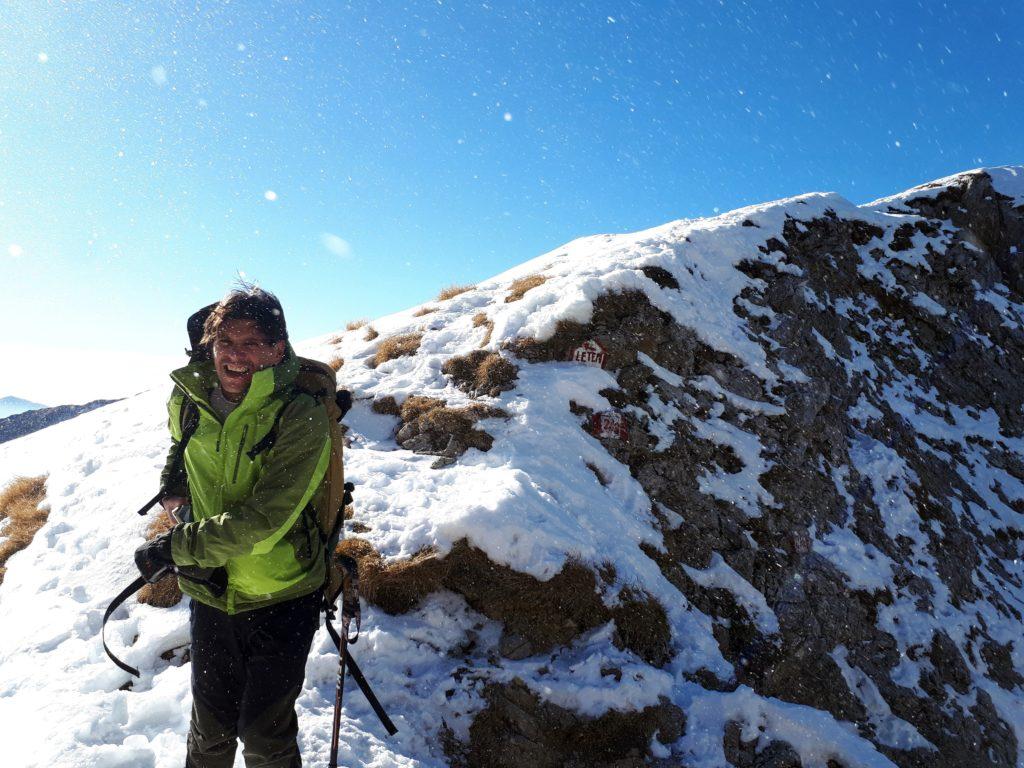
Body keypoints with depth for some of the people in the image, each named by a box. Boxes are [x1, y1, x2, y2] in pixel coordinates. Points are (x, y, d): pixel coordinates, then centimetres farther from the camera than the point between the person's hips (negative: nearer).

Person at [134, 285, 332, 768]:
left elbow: (262, 520, -28)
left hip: (280, 597, -4)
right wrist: (174, 484, 8)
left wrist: (174, 547, -21)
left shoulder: (302, 419, -23)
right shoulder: (188, 397, -5)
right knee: (211, 727, 20)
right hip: (210, 592, 5)